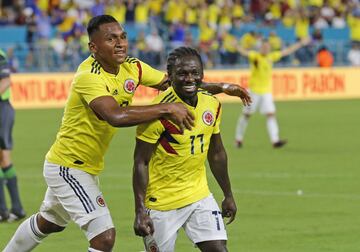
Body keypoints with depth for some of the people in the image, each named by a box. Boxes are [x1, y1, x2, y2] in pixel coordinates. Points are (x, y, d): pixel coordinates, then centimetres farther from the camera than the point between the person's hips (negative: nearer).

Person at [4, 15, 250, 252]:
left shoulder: (132, 67, -5)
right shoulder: (88, 77, -28)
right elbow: (116, 116, -44)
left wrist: (221, 87, -8)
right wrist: (166, 109, -44)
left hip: (87, 168, 9)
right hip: (67, 167, -9)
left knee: (48, 223, 29)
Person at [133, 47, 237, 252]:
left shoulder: (212, 105, 0)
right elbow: (141, 163, -16)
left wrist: (228, 195, 19)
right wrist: (140, 211, -20)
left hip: (199, 195, 5)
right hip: (162, 202, -5)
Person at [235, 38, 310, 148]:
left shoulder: (271, 56, 7)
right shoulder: (255, 56, -8)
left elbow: (287, 51, 16)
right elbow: (244, 52, -28)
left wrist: (301, 43, 19)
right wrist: (237, 46, -50)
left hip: (266, 92, 4)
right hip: (254, 90, -4)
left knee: (271, 114, -7)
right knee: (246, 114, 5)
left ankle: (275, 140, -12)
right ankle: (238, 139, 18)